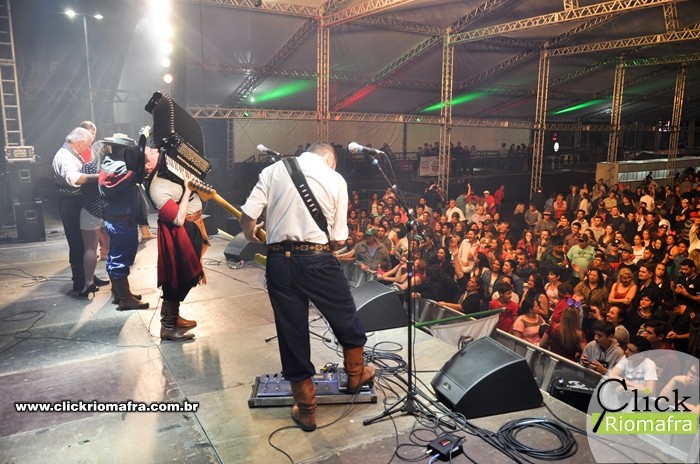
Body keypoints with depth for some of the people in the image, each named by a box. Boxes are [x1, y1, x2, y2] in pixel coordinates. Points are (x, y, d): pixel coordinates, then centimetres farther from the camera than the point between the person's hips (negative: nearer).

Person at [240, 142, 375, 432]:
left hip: (278, 260, 3)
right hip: (318, 260, -2)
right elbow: (338, 238, 0)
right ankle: (355, 375, 46)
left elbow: (247, 217, 1)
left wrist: (252, 238, 22)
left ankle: (306, 409, 29)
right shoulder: (336, 179, 3)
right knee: (346, 320, 23)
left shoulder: (273, 171, 7)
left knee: (292, 333, 15)